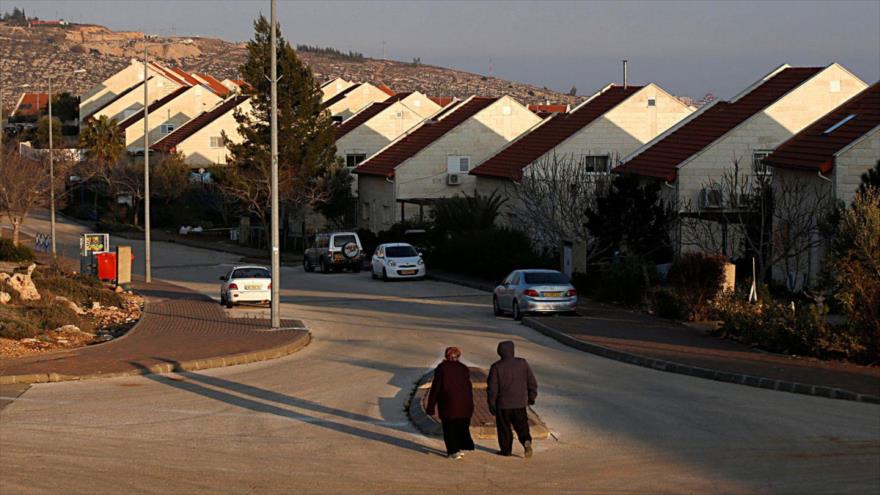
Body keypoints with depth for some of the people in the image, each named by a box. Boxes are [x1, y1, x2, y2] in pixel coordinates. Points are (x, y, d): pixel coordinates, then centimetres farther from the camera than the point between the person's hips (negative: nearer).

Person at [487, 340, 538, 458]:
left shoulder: (496, 367, -11)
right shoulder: (523, 363, -3)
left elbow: (492, 388, -10)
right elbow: (532, 382, 2)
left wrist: (491, 404, 0)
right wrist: (532, 397, 15)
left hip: (503, 404, -2)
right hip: (520, 404, 2)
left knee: (504, 427, 11)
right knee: (521, 425, 11)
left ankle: (506, 449, 15)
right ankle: (526, 441, -14)